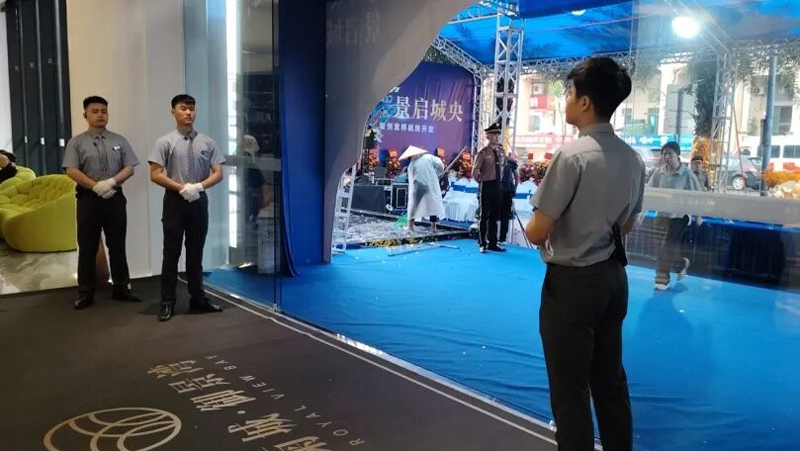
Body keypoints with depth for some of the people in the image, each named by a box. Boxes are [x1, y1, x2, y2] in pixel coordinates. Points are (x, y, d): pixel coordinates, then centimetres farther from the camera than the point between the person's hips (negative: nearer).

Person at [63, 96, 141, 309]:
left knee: (117, 246, 8)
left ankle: (121, 288, 18)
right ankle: (85, 293, 12)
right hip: (88, 199, -2)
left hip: (115, 199, 2)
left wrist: (111, 182, -14)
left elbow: (129, 168, 2)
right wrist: (96, 186, -15)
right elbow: (72, 171, -6)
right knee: (87, 248, 4)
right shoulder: (77, 142, 2)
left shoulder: (119, 141, 8)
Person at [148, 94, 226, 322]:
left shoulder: (207, 142, 3)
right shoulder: (165, 142, -4)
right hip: (175, 201, -3)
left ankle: (198, 298, 23)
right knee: (171, 254, 3)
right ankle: (168, 302, 11)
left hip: (199, 201, 3)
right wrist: (181, 187, -16)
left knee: (196, 253, 12)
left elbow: (218, 173, 2)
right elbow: (155, 175, -7)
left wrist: (199, 186, -15)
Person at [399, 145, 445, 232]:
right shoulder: (428, 157, 6)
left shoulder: (411, 164, 8)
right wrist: (435, 175, 9)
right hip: (431, 185, 0)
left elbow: (411, 180, 7)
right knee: (433, 204, 9)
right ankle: (434, 227, 9)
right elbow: (440, 165, -3)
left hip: (418, 186, 0)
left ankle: (410, 226, 15)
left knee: (414, 204, 12)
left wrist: (412, 191, 13)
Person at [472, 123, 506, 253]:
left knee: (494, 217, 11)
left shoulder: (500, 151, 8)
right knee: (484, 216, 2)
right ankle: (482, 244, 10)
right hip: (486, 186, -6)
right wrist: (481, 180, 0)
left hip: (497, 186, 6)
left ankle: (492, 243, 19)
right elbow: (475, 171, -12)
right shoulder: (483, 153, -11)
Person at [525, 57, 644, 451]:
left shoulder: (572, 155, -20)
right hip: (613, 276, 8)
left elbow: (537, 233, -19)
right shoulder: (632, 159, 3)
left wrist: (530, 227, 1)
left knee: (570, 388, 7)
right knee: (610, 380, 20)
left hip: (572, 282, -7)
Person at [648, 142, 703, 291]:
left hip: (680, 215, -4)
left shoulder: (687, 174, -12)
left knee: (667, 247, -9)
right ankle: (681, 264, 37)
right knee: (671, 247, 11)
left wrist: (698, 216, -3)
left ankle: (663, 279, 5)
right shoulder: (659, 172, -2)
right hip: (663, 214, 4)